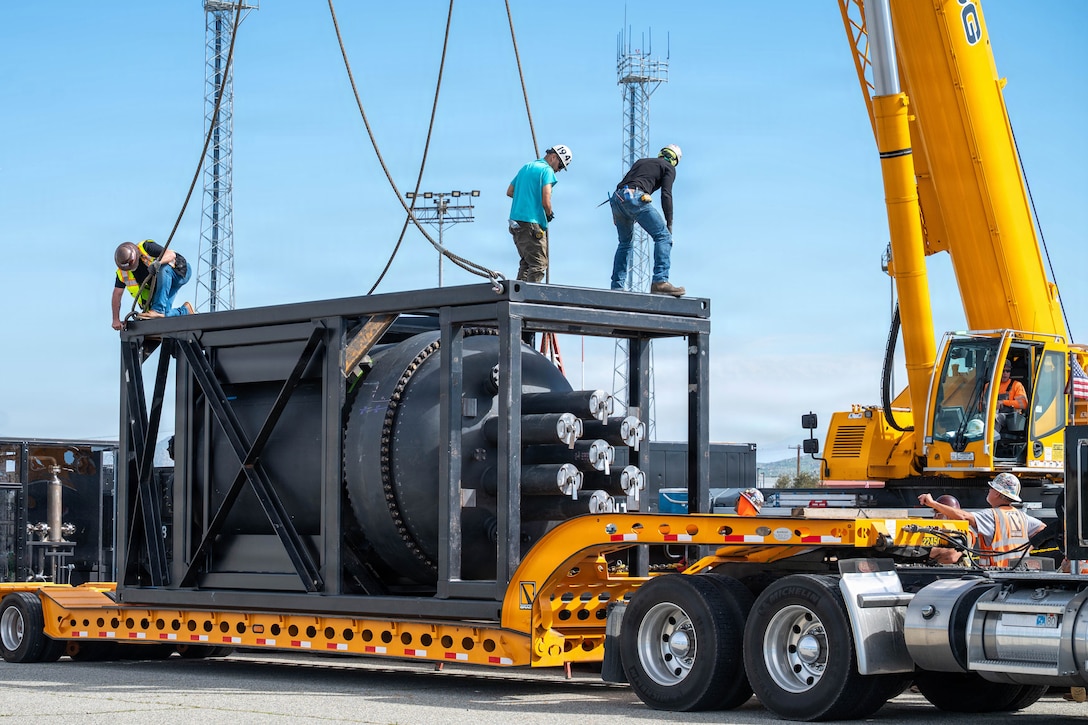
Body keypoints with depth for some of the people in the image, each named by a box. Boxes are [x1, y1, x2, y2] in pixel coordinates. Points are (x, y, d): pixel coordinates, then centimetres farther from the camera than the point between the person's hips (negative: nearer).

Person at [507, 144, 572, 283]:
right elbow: (546, 201, -16)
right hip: (531, 223, -9)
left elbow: (509, 192, 24)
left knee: (526, 261, 16)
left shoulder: (526, 167, 19)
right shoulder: (547, 170, -7)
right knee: (539, 264, -7)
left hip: (515, 220, 9)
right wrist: (549, 214, 3)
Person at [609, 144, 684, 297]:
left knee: (625, 243, 22)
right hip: (635, 197, -7)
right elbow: (666, 194, 1)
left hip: (616, 198, 7)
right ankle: (660, 281, -19)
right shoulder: (669, 168, 16)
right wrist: (669, 223, 1)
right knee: (663, 236, -4)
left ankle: (616, 286, 17)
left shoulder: (641, 161, 34)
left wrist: (617, 215, 30)